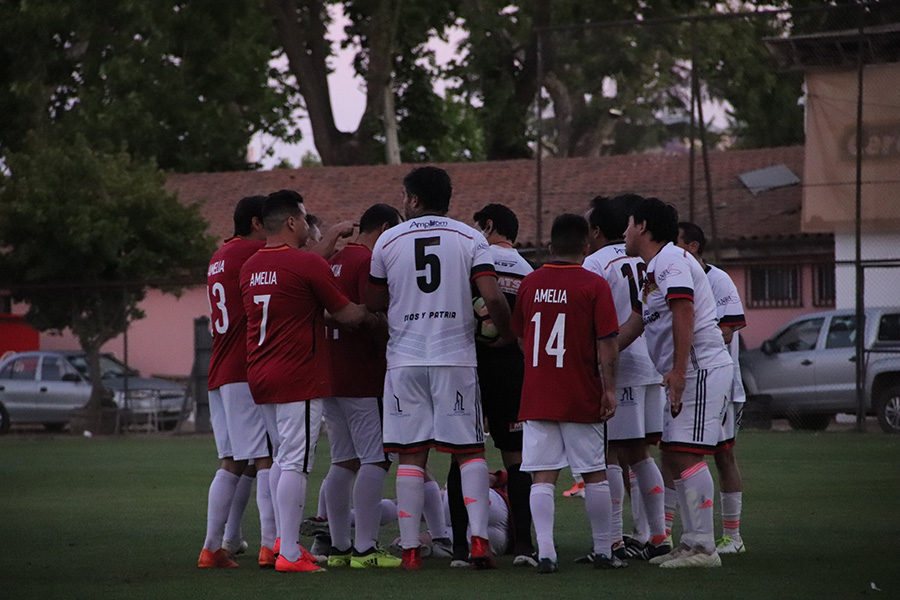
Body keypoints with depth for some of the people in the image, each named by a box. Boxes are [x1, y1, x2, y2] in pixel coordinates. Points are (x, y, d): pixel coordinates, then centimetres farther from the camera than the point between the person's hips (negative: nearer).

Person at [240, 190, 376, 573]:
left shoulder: (250, 268, 10)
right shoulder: (307, 264, -12)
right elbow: (347, 314, -5)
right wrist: (368, 318, 16)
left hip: (259, 376, 8)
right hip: (298, 379, -8)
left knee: (285, 459, 17)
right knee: (295, 462, -7)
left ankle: (284, 541, 17)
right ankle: (289, 554, -8)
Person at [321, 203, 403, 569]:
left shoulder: (334, 261, 16)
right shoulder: (370, 263, -11)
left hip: (330, 374, 9)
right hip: (363, 379, -9)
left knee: (343, 462, 13)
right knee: (374, 460, -7)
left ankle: (338, 547, 15)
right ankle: (365, 549, -11)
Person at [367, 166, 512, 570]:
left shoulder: (388, 242, 4)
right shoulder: (470, 239, 1)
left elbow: (375, 304, 13)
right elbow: (492, 297, -10)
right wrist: (507, 335, 7)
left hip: (404, 358, 1)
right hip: (456, 357, -1)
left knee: (411, 454, 3)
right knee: (470, 450, 5)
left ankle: (410, 548, 1)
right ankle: (479, 539, -7)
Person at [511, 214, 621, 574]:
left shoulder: (530, 283, 6)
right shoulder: (594, 285, -7)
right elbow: (607, 343, -10)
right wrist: (609, 388, -3)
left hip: (536, 397, 2)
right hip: (581, 398, -2)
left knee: (543, 477, 0)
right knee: (594, 476, 9)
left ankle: (545, 552, -12)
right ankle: (603, 551, 16)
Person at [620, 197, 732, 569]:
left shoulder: (671, 260, -10)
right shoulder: (654, 270, 22)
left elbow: (684, 313, -20)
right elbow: (634, 325, 28)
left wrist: (678, 370, -25)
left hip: (701, 369, -11)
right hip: (686, 375, 11)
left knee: (686, 455, -14)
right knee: (671, 457, 11)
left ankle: (703, 547, -16)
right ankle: (691, 542, 13)